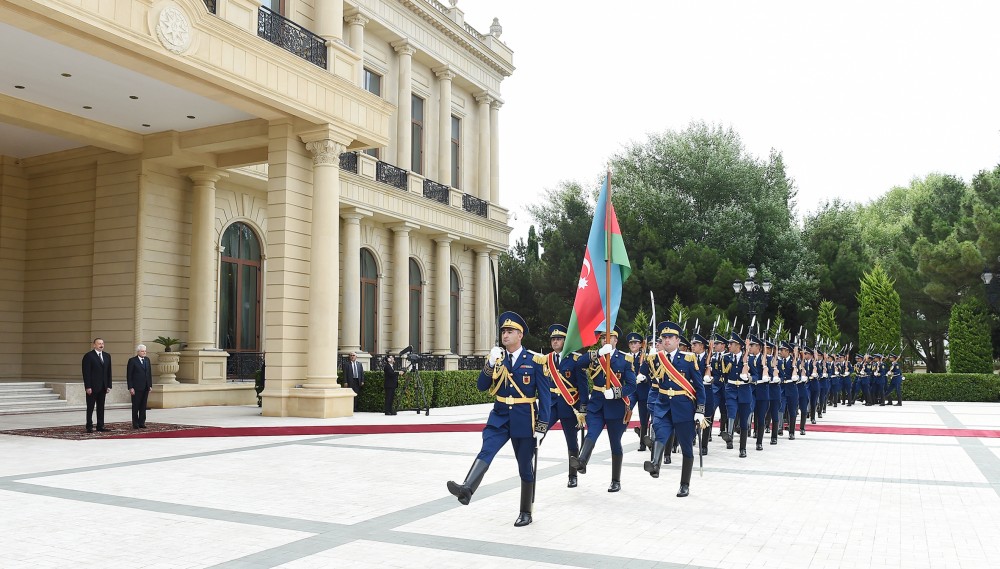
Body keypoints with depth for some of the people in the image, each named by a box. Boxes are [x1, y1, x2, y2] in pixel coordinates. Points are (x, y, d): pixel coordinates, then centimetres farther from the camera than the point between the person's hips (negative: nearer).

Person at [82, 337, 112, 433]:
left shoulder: (107, 356, 12)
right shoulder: (88, 356, -6)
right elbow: (86, 372, -10)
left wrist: (109, 386, 6)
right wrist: (88, 387, -15)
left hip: (103, 387, 5)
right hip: (92, 387, -5)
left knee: (101, 407, 8)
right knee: (90, 407, 1)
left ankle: (100, 426, 12)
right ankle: (89, 427, 5)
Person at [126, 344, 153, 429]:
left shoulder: (147, 360, 11)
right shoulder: (132, 360, -6)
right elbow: (129, 375, -7)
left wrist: (150, 385, 9)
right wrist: (130, 387, -12)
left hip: (145, 387, 5)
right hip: (136, 387, -5)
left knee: (143, 406, 8)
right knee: (135, 406, 2)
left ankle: (142, 422, 14)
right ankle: (135, 424, 8)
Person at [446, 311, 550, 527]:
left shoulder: (534, 360, -6)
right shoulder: (497, 358, 5)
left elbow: (545, 395, -6)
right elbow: (482, 386, 0)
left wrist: (542, 426, -10)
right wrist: (491, 364, -15)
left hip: (524, 420, -2)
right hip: (499, 417, 2)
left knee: (525, 467, 7)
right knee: (486, 451, -22)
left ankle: (526, 512, 20)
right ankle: (467, 489, -42)